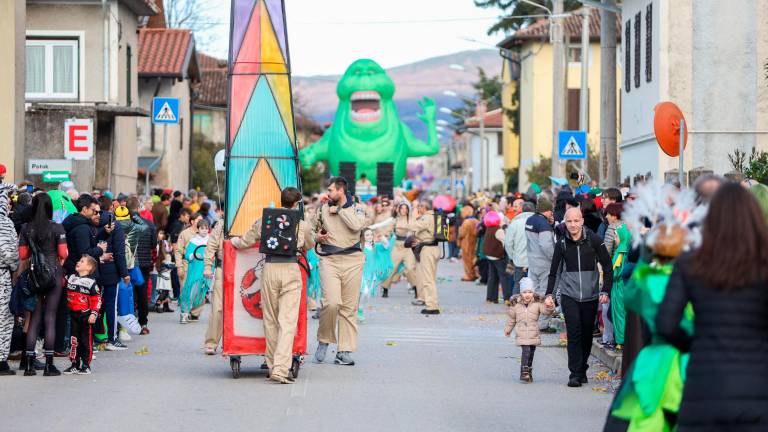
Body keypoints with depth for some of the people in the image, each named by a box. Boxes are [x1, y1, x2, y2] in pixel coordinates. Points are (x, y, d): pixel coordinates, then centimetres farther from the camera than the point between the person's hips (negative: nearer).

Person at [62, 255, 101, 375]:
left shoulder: (91, 282, -7)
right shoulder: (71, 278, 10)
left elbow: (97, 299, -9)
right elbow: (67, 294, 18)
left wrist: (94, 313, -14)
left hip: (86, 315, -5)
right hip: (73, 314, 5)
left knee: (86, 341, 1)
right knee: (74, 340, 7)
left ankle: (86, 365, 7)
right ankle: (75, 364, 14)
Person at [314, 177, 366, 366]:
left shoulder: (357, 208, 5)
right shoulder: (323, 209, 13)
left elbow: (357, 225, -17)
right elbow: (316, 229, 29)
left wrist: (339, 210, -8)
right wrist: (318, 237, 6)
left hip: (352, 261, 0)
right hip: (329, 260, 1)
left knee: (349, 307, 0)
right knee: (331, 302, -17)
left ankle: (345, 351, 6)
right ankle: (324, 340, 4)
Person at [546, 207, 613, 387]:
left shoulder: (594, 240, -5)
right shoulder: (562, 244, -1)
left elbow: (607, 266, 0)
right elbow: (554, 271, 5)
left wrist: (605, 291, -6)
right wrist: (549, 294, -4)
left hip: (590, 296, 0)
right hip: (569, 296, 0)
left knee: (587, 335, 7)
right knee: (574, 333, -10)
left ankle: (582, 370, 23)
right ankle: (575, 374, -9)